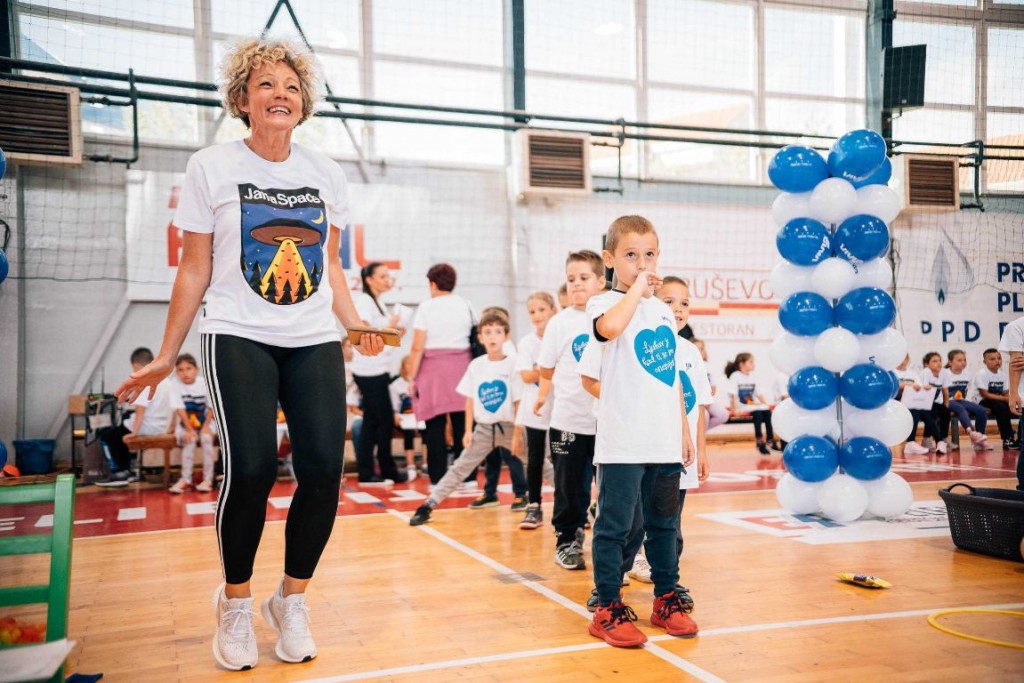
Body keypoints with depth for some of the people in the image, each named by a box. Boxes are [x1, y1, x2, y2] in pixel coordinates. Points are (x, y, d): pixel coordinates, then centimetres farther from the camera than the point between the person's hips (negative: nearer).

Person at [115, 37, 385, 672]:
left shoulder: (327, 174, 10)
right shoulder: (212, 167, 2)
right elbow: (194, 271, 4)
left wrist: (359, 327, 5)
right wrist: (166, 356, 3)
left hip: (315, 340, 3)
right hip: (239, 336, -3)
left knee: (324, 469, -8)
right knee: (251, 468, -16)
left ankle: (291, 600, 16)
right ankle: (236, 601, 11)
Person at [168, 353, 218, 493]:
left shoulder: (204, 383, -9)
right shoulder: (176, 386, -9)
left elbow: (211, 407, -5)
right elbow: (181, 410, -12)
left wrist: (206, 426, -16)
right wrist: (190, 430, -20)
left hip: (205, 422, 0)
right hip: (185, 424, 0)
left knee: (206, 437, -28)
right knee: (190, 440, -28)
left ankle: (208, 479, -23)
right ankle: (186, 479, -23)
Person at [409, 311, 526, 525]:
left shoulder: (513, 365, -7)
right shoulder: (476, 365, 3)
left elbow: (519, 403, -6)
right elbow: (470, 400, 7)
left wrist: (517, 435, -9)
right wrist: (468, 431, 3)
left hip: (508, 427, -2)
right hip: (483, 428, 3)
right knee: (459, 468, 1)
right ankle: (428, 505, -1)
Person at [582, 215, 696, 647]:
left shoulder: (663, 310, 15)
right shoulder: (604, 304, -5)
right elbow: (609, 327, -33)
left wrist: (684, 429, 18)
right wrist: (638, 288, -19)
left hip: (666, 441, 6)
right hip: (622, 443, -6)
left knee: (664, 523, 16)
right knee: (614, 526, 1)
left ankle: (667, 599, 29)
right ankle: (608, 609, 12)